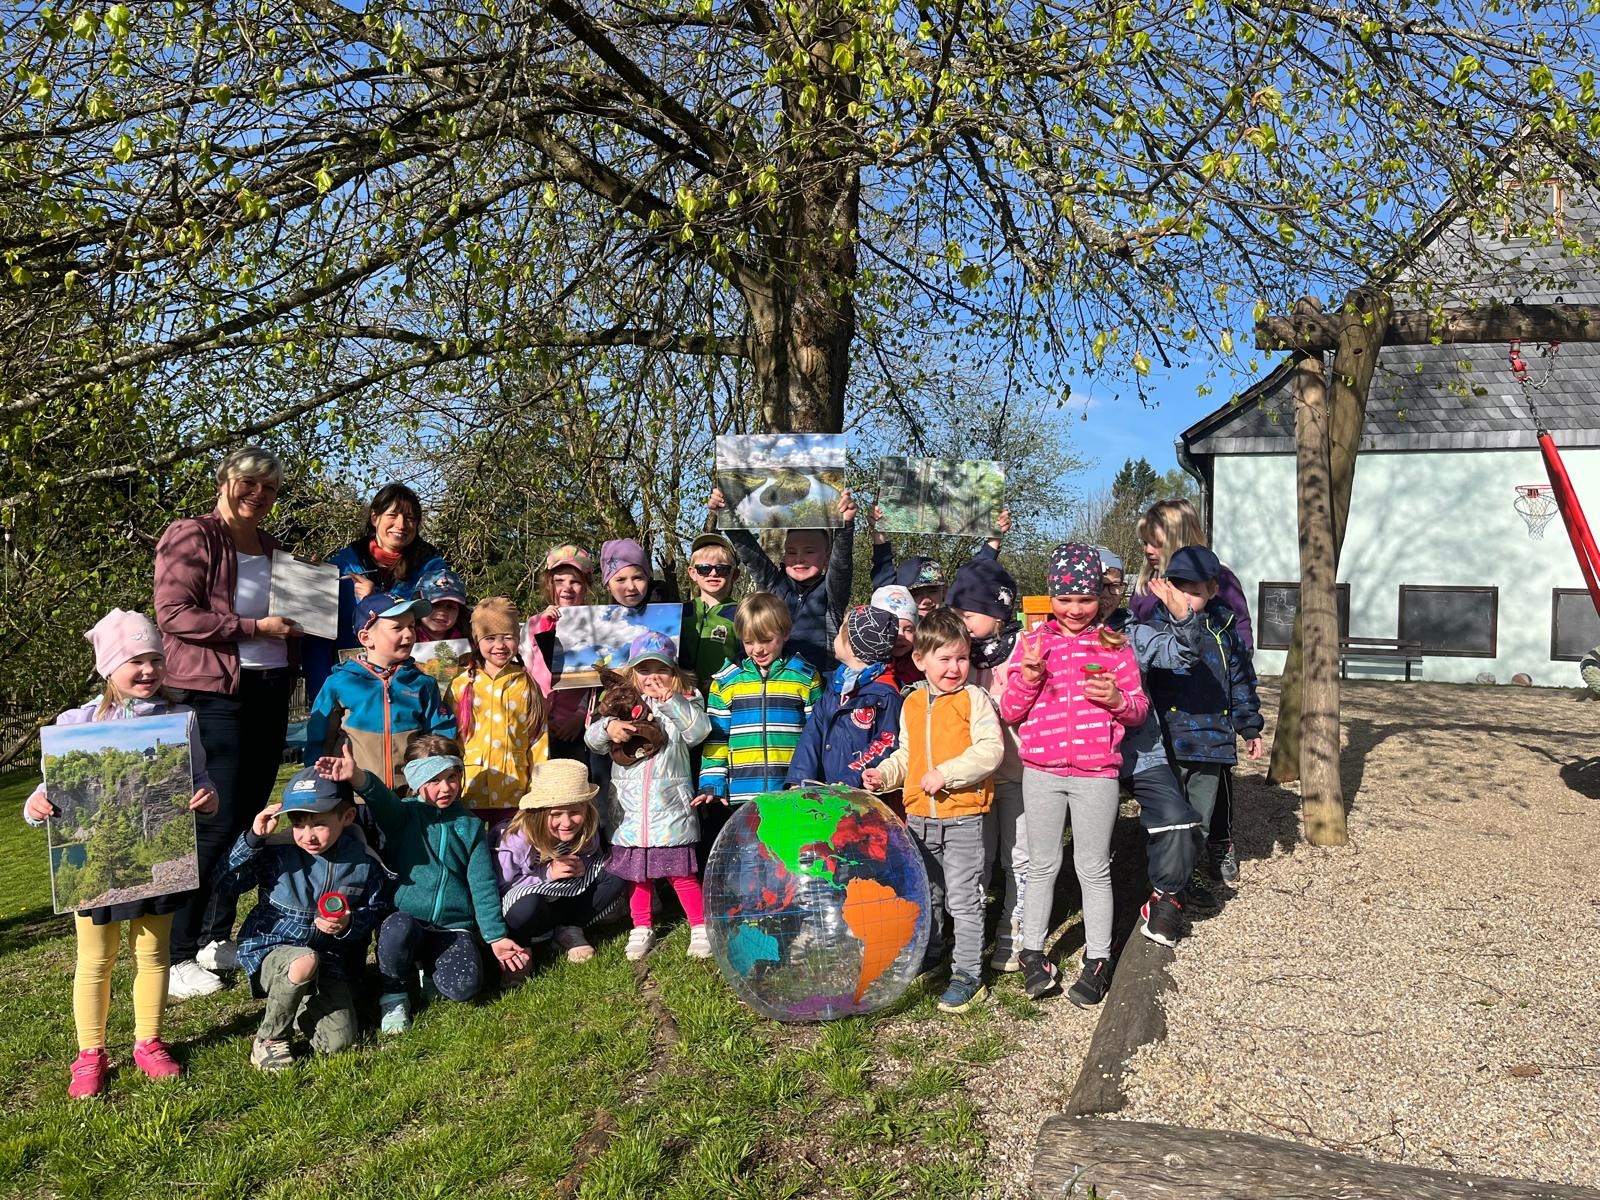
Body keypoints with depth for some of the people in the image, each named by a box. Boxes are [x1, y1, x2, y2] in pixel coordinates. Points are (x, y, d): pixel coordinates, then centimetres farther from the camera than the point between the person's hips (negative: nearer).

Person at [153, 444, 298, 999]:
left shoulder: (272, 547, 18)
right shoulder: (191, 536, -5)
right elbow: (174, 614, -15)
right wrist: (256, 628, -17)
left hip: (270, 692, 8)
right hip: (214, 694, -8)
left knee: (249, 817, 11)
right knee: (214, 823, -9)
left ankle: (218, 938, 23)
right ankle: (174, 956, 1)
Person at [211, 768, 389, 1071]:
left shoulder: (364, 863, -6)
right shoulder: (276, 852, -11)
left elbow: (374, 911, 6)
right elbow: (224, 885, -15)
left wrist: (348, 925, -16)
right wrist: (253, 838, -24)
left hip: (329, 960, 2)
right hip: (268, 951, -2)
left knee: (339, 1043, -11)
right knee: (306, 961, -38)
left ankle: (300, 1005, 22)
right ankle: (268, 1039, -11)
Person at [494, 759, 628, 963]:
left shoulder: (587, 830, -14)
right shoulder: (515, 840, -25)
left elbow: (596, 858, 5)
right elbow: (500, 888, -18)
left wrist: (584, 867, -20)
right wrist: (547, 873, -28)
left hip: (569, 899, 4)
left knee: (617, 874, -18)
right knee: (528, 906, -41)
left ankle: (568, 929, -7)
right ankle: (518, 944, -7)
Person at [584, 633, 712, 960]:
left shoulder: (684, 702, 2)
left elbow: (699, 730, -15)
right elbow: (592, 739, 0)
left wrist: (670, 699, -21)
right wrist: (608, 727, -22)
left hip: (670, 805, -3)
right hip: (629, 805, 3)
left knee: (681, 871, 0)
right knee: (637, 871, 12)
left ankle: (699, 928, 15)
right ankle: (641, 929, 28)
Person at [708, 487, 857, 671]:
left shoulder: (831, 589, 2)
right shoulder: (777, 586, 10)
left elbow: (840, 560, -15)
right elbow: (750, 553, 3)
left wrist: (846, 524, -32)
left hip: (823, 677, -3)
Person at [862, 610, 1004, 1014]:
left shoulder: (974, 699, -9)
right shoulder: (912, 703, 8)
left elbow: (991, 750, -19)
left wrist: (946, 774, -23)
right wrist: (884, 774, 1)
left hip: (963, 817, -5)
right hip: (920, 817, 6)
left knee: (963, 899, 0)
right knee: (925, 894, 20)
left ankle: (968, 974, 11)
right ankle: (925, 953, 39)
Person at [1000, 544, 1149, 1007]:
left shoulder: (1113, 645, 3)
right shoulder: (1034, 642, 3)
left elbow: (1140, 708, 6)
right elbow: (1009, 711, 1)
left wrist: (1118, 699, -16)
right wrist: (1030, 675, -16)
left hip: (1096, 772, -1)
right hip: (1041, 770, 1)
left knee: (1094, 867, 8)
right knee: (1042, 864, 11)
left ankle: (1097, 960, 20)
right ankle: (1032, 953, 23)